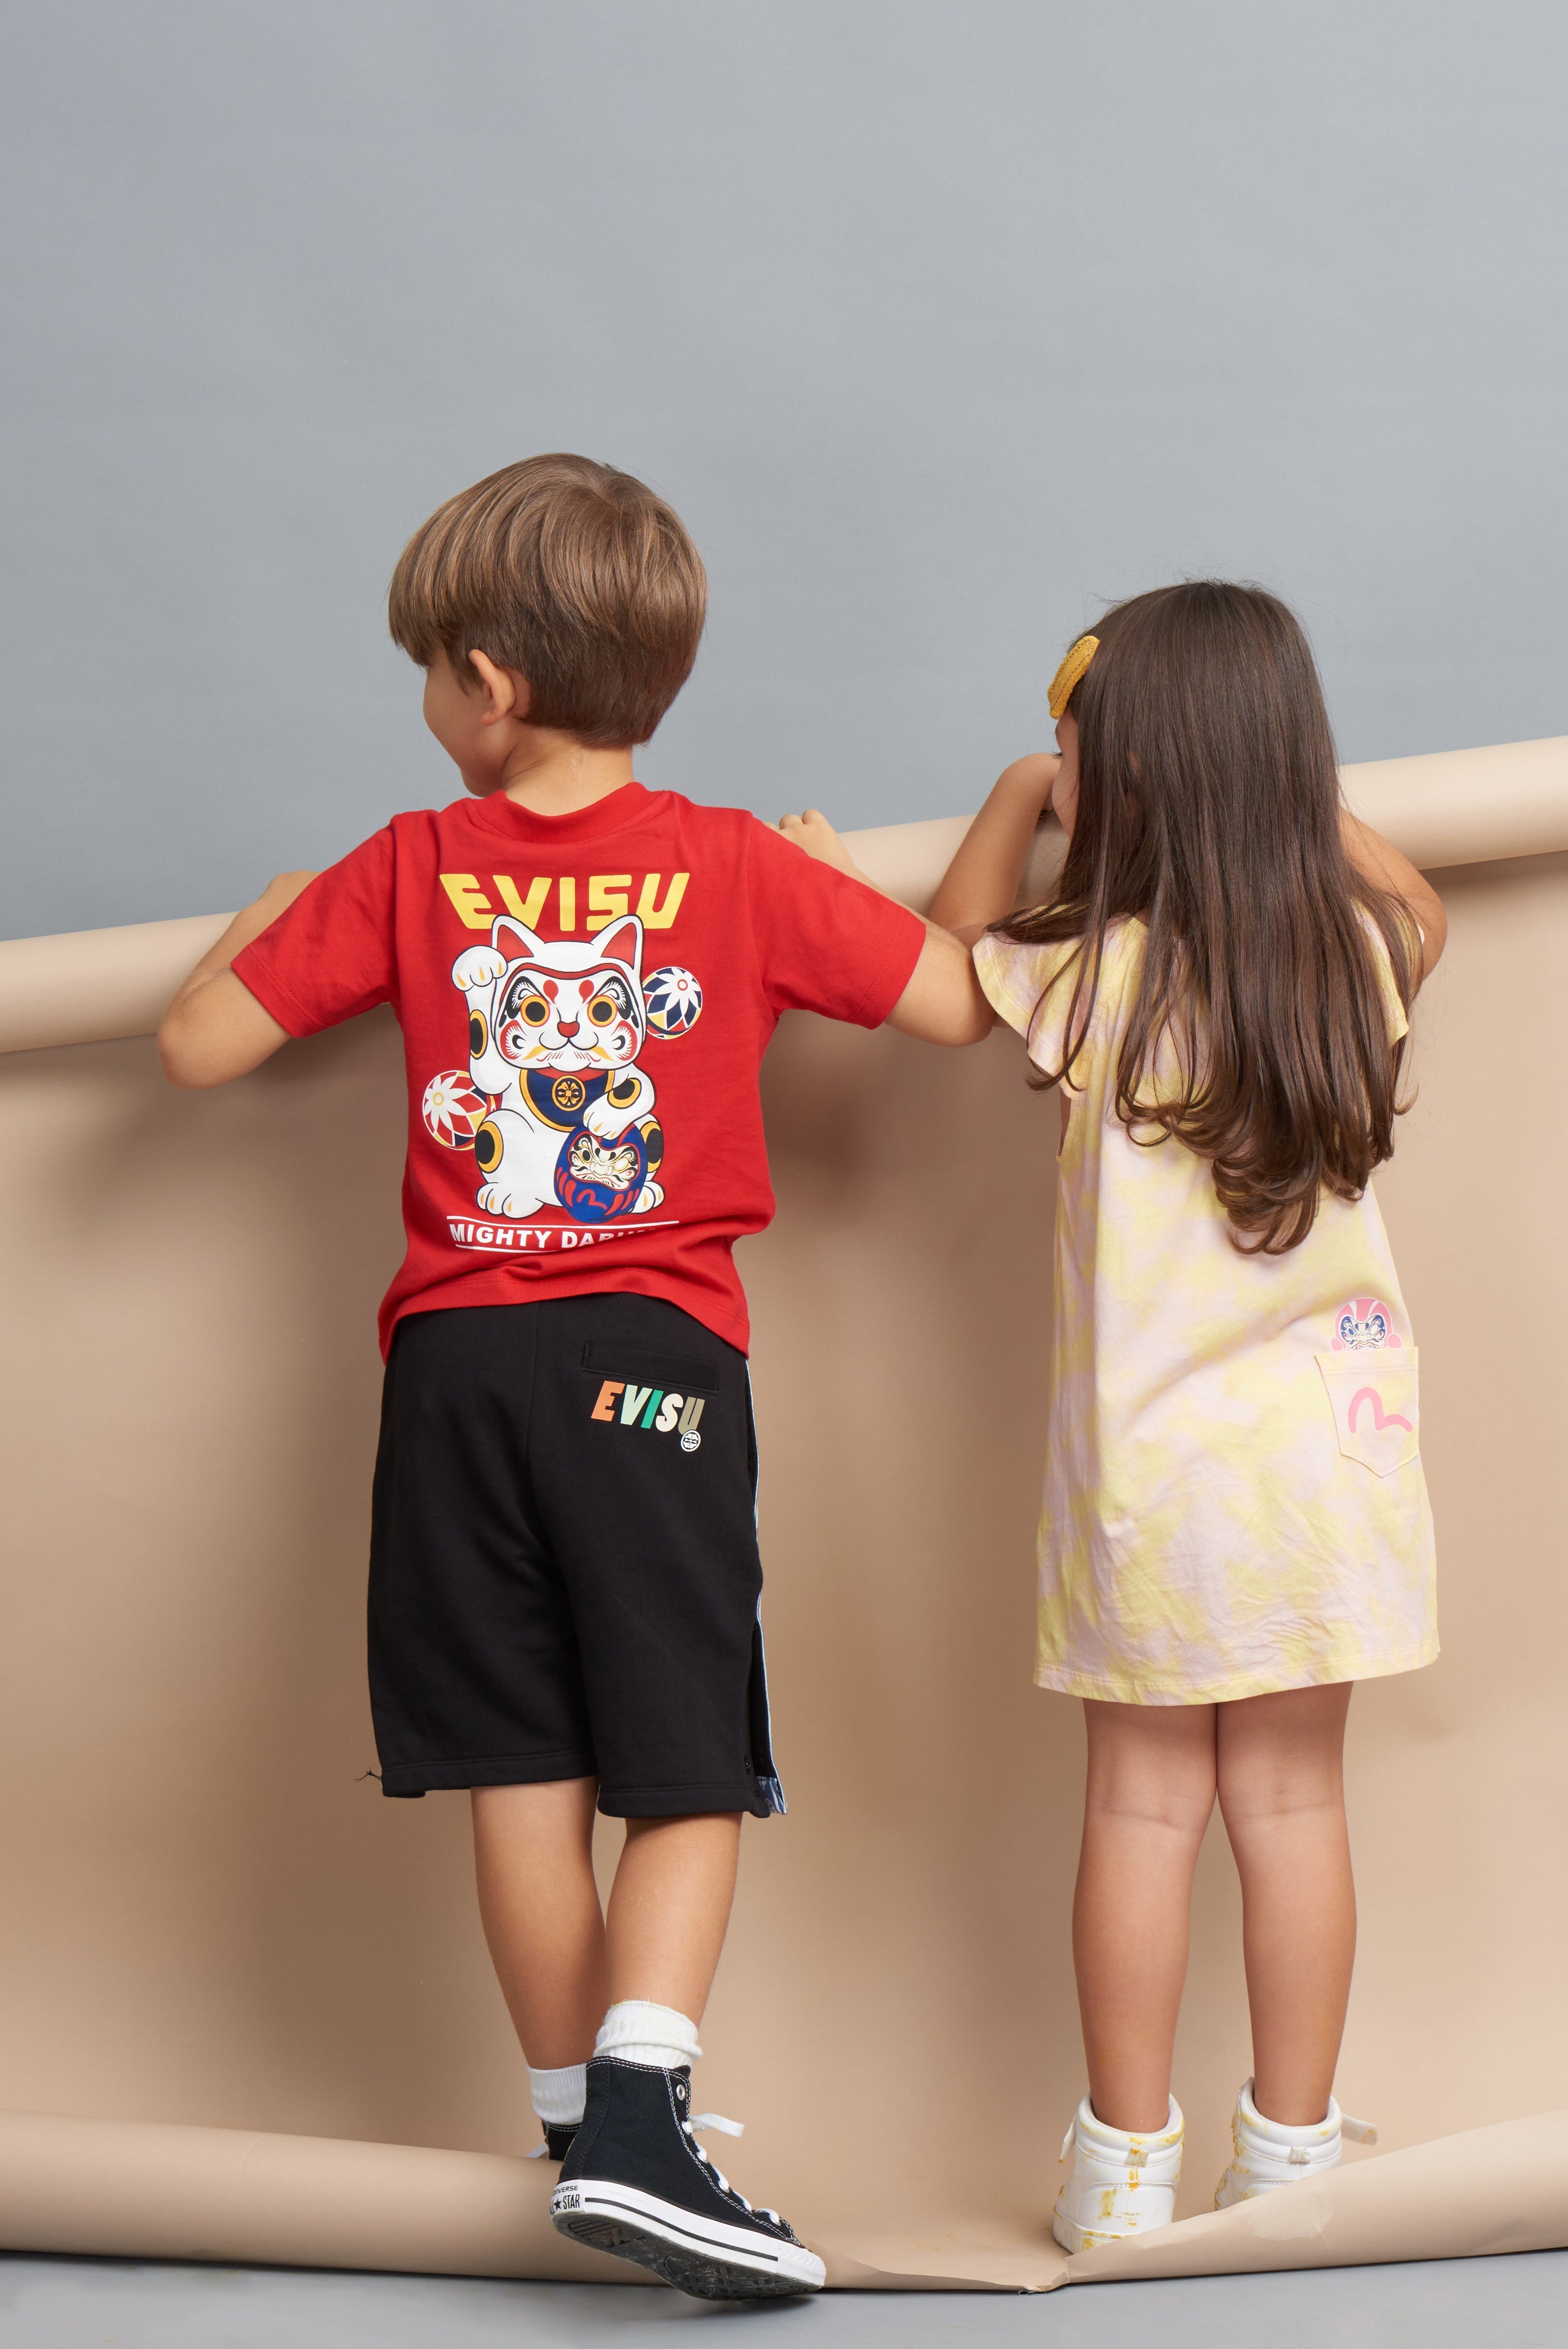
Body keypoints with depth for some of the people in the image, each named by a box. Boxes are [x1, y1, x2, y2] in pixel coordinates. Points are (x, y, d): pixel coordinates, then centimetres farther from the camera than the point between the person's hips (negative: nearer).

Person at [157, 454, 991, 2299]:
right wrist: (842, 887, 20)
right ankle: (636, 2123, -11)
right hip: (653, 1357, -2)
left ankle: (584, 2137, 19)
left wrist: (265, 915, 26)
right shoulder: (738, 868, 0)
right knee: (690, 1776, 4)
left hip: (458, 1361, 2)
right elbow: (965, 1008, 4)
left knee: (521, 1773, 9)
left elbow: (197, 1047, 7)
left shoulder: (406, 872, 4)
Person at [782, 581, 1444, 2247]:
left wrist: (1019, 796, 21)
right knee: (1292, 1800, 11)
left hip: (1150, 1468, -2)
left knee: (1143, 1806, 7)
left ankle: (1124, 2164, 18)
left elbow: (959, 954, 10)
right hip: (1326, 1455, 3)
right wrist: (1276, 779, 25)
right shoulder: (1362, 959, -2)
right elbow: (1418, 906, 23)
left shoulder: (1102, 985, -12)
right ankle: (1292, 2147, 20)